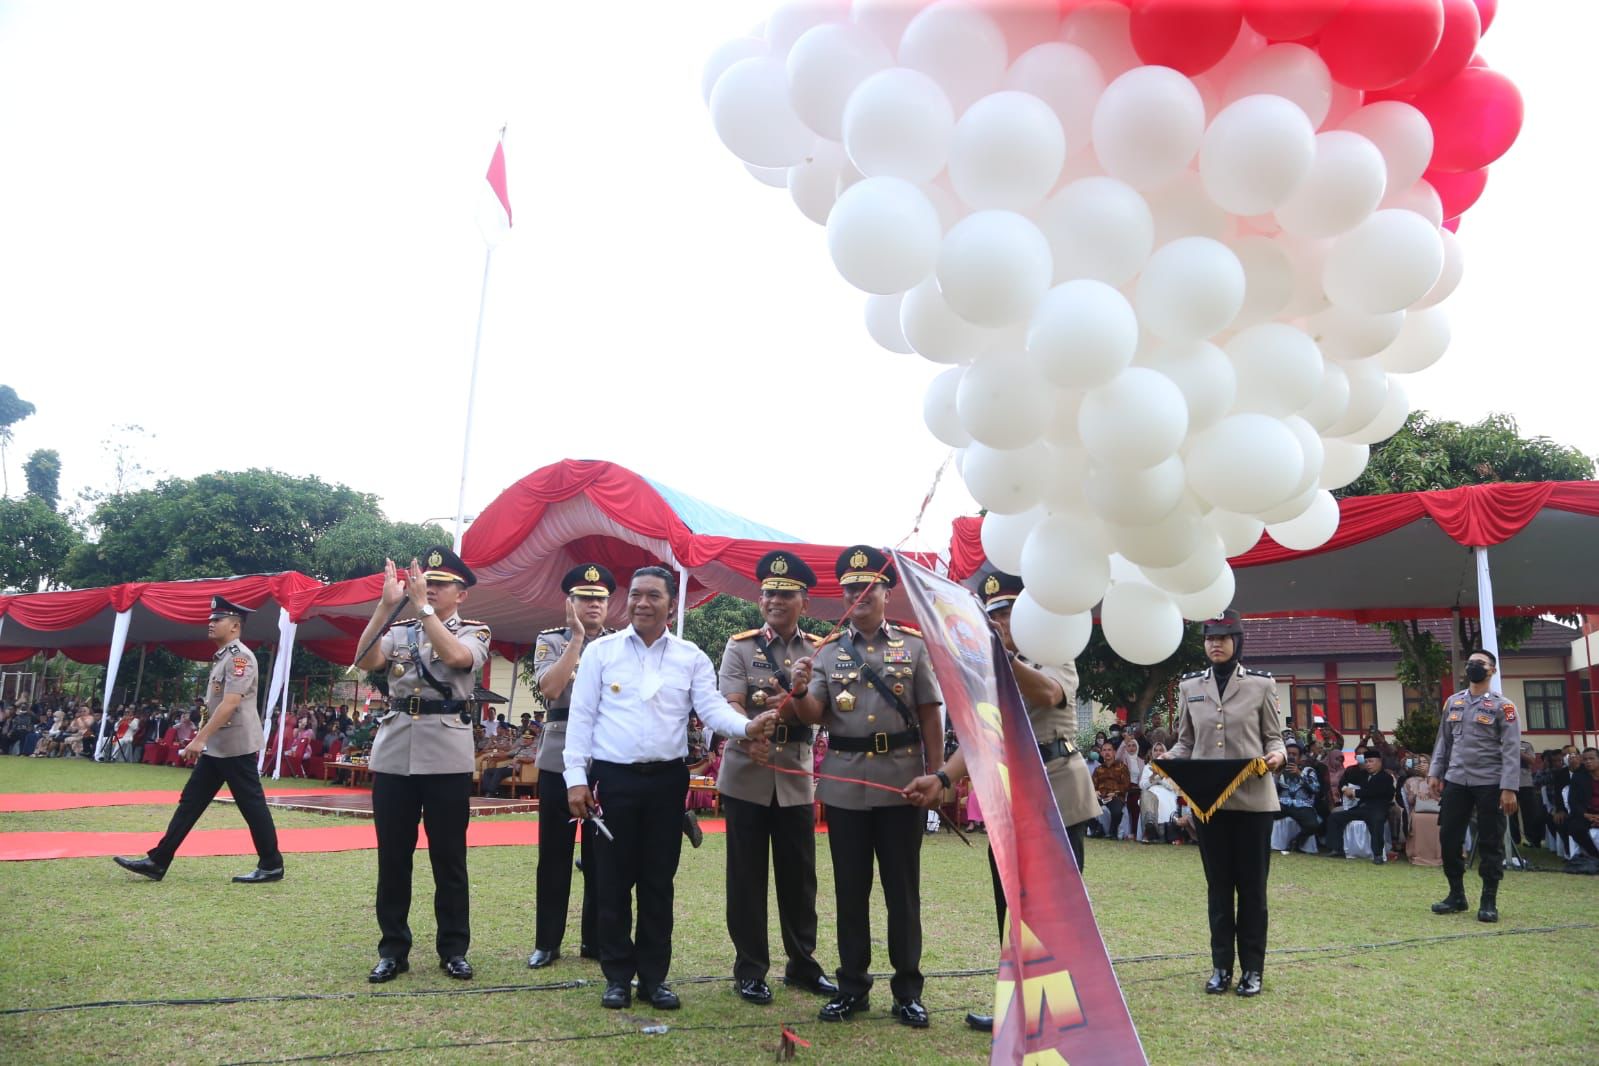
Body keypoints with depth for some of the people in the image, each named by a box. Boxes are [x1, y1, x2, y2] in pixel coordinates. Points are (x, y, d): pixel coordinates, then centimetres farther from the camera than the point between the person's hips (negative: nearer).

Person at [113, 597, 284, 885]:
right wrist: (203, 740, 22)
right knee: (190, 802, 10)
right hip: (216, 748, 10)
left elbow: (230, 703, -24)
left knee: (252, 806, -3)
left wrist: (199, 738, -25)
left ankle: (272, 866, 6)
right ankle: (157, 862, 15)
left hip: (236, 747, -10)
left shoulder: (240, 656, -15)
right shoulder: (221, 657, 16)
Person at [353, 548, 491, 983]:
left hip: (447, 757, -3)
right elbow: (366, 660, -7)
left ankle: (453, 948, 16)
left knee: (449, 857, 5)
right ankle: (393, 949, 20)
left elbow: (456, 656, -18)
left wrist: (422, 606, -17)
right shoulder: (399, 631, 12)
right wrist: (387, 603, -12)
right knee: (392, 857, 8)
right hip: (393, 754, 3)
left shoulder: (475, 631, 5)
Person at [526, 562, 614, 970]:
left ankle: (596, 940, 19)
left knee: (601, 854, 7)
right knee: (554, 853, 6)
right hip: (559, 760, -1)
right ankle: (546, 942, 17)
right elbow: (549, 689, -14)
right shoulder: (550, 641, 5)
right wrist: (576, 638, -14)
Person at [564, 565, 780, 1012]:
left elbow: (712, 707, -6)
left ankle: (654, 976, 21)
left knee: (658, 883, 9)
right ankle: (617, 975, 20)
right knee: (614, 881, 6)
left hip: (667, 780, 1)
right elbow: (581, 717, 0)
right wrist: (576, 778, -6)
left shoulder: (691, 657, 5)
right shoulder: (601, 651, 2)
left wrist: (748, 725, -26)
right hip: (613, 778, -1)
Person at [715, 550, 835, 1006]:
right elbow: (730, 707, -12)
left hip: (797, 776, 2)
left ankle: (802, 963, 25)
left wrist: (790, 703, -25)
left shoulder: (819, 651, 5)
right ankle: (750, 969, 17)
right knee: (747, 876, 5)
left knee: (799, 875, 10)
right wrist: (750, 740, -32)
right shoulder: (740, 646, 1)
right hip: (746, 775, -1)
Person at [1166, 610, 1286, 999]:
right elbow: (1185, 742, 11)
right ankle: (1221, 966, 20)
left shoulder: (1262, 684, 2)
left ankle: (1252, 968, 18)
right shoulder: (1189, 686, 8)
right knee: (1218, 885, 10)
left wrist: (1277, 755, -18)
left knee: (1252, 885, 6)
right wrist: (1169, 758, -9)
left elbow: (1273, 737, 4)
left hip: (1253, 799, -2)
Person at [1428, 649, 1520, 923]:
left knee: (1490, 843, 2)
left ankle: (1489, 901, 13)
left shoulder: (1502, 706, -4)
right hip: (1456, 781, 5)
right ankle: (1457, 895, 18)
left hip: (1490, 783, -4)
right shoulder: (1452, 702, 11)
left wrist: (1509, 788, -16)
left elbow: (1511, 750, -9)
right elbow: (1443, 741, 15)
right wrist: (1434, 773, 7)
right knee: (1449, 838, 5)